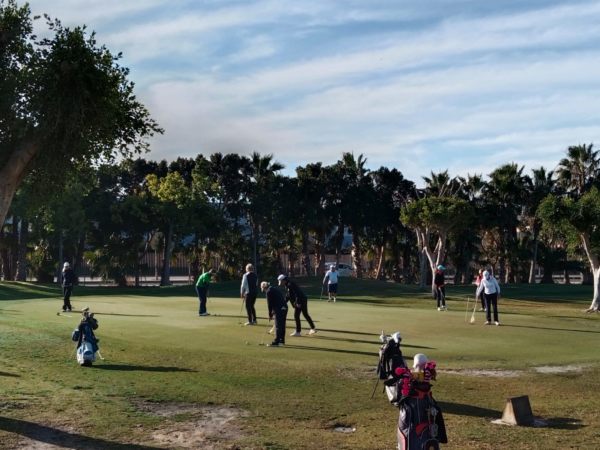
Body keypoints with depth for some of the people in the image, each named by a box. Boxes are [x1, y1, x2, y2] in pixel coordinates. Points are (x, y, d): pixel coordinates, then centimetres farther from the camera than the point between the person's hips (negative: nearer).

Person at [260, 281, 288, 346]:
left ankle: (276, 342, -7)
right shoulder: (275, 289, 22)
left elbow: (269, 304, -6)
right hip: (284, 308, 9)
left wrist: (270, 315, 3)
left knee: (277, 326, -7)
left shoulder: (268, 292, -5)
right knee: (282, 325, 15)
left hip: (278, 309, -9)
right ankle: (282, 341, 22)